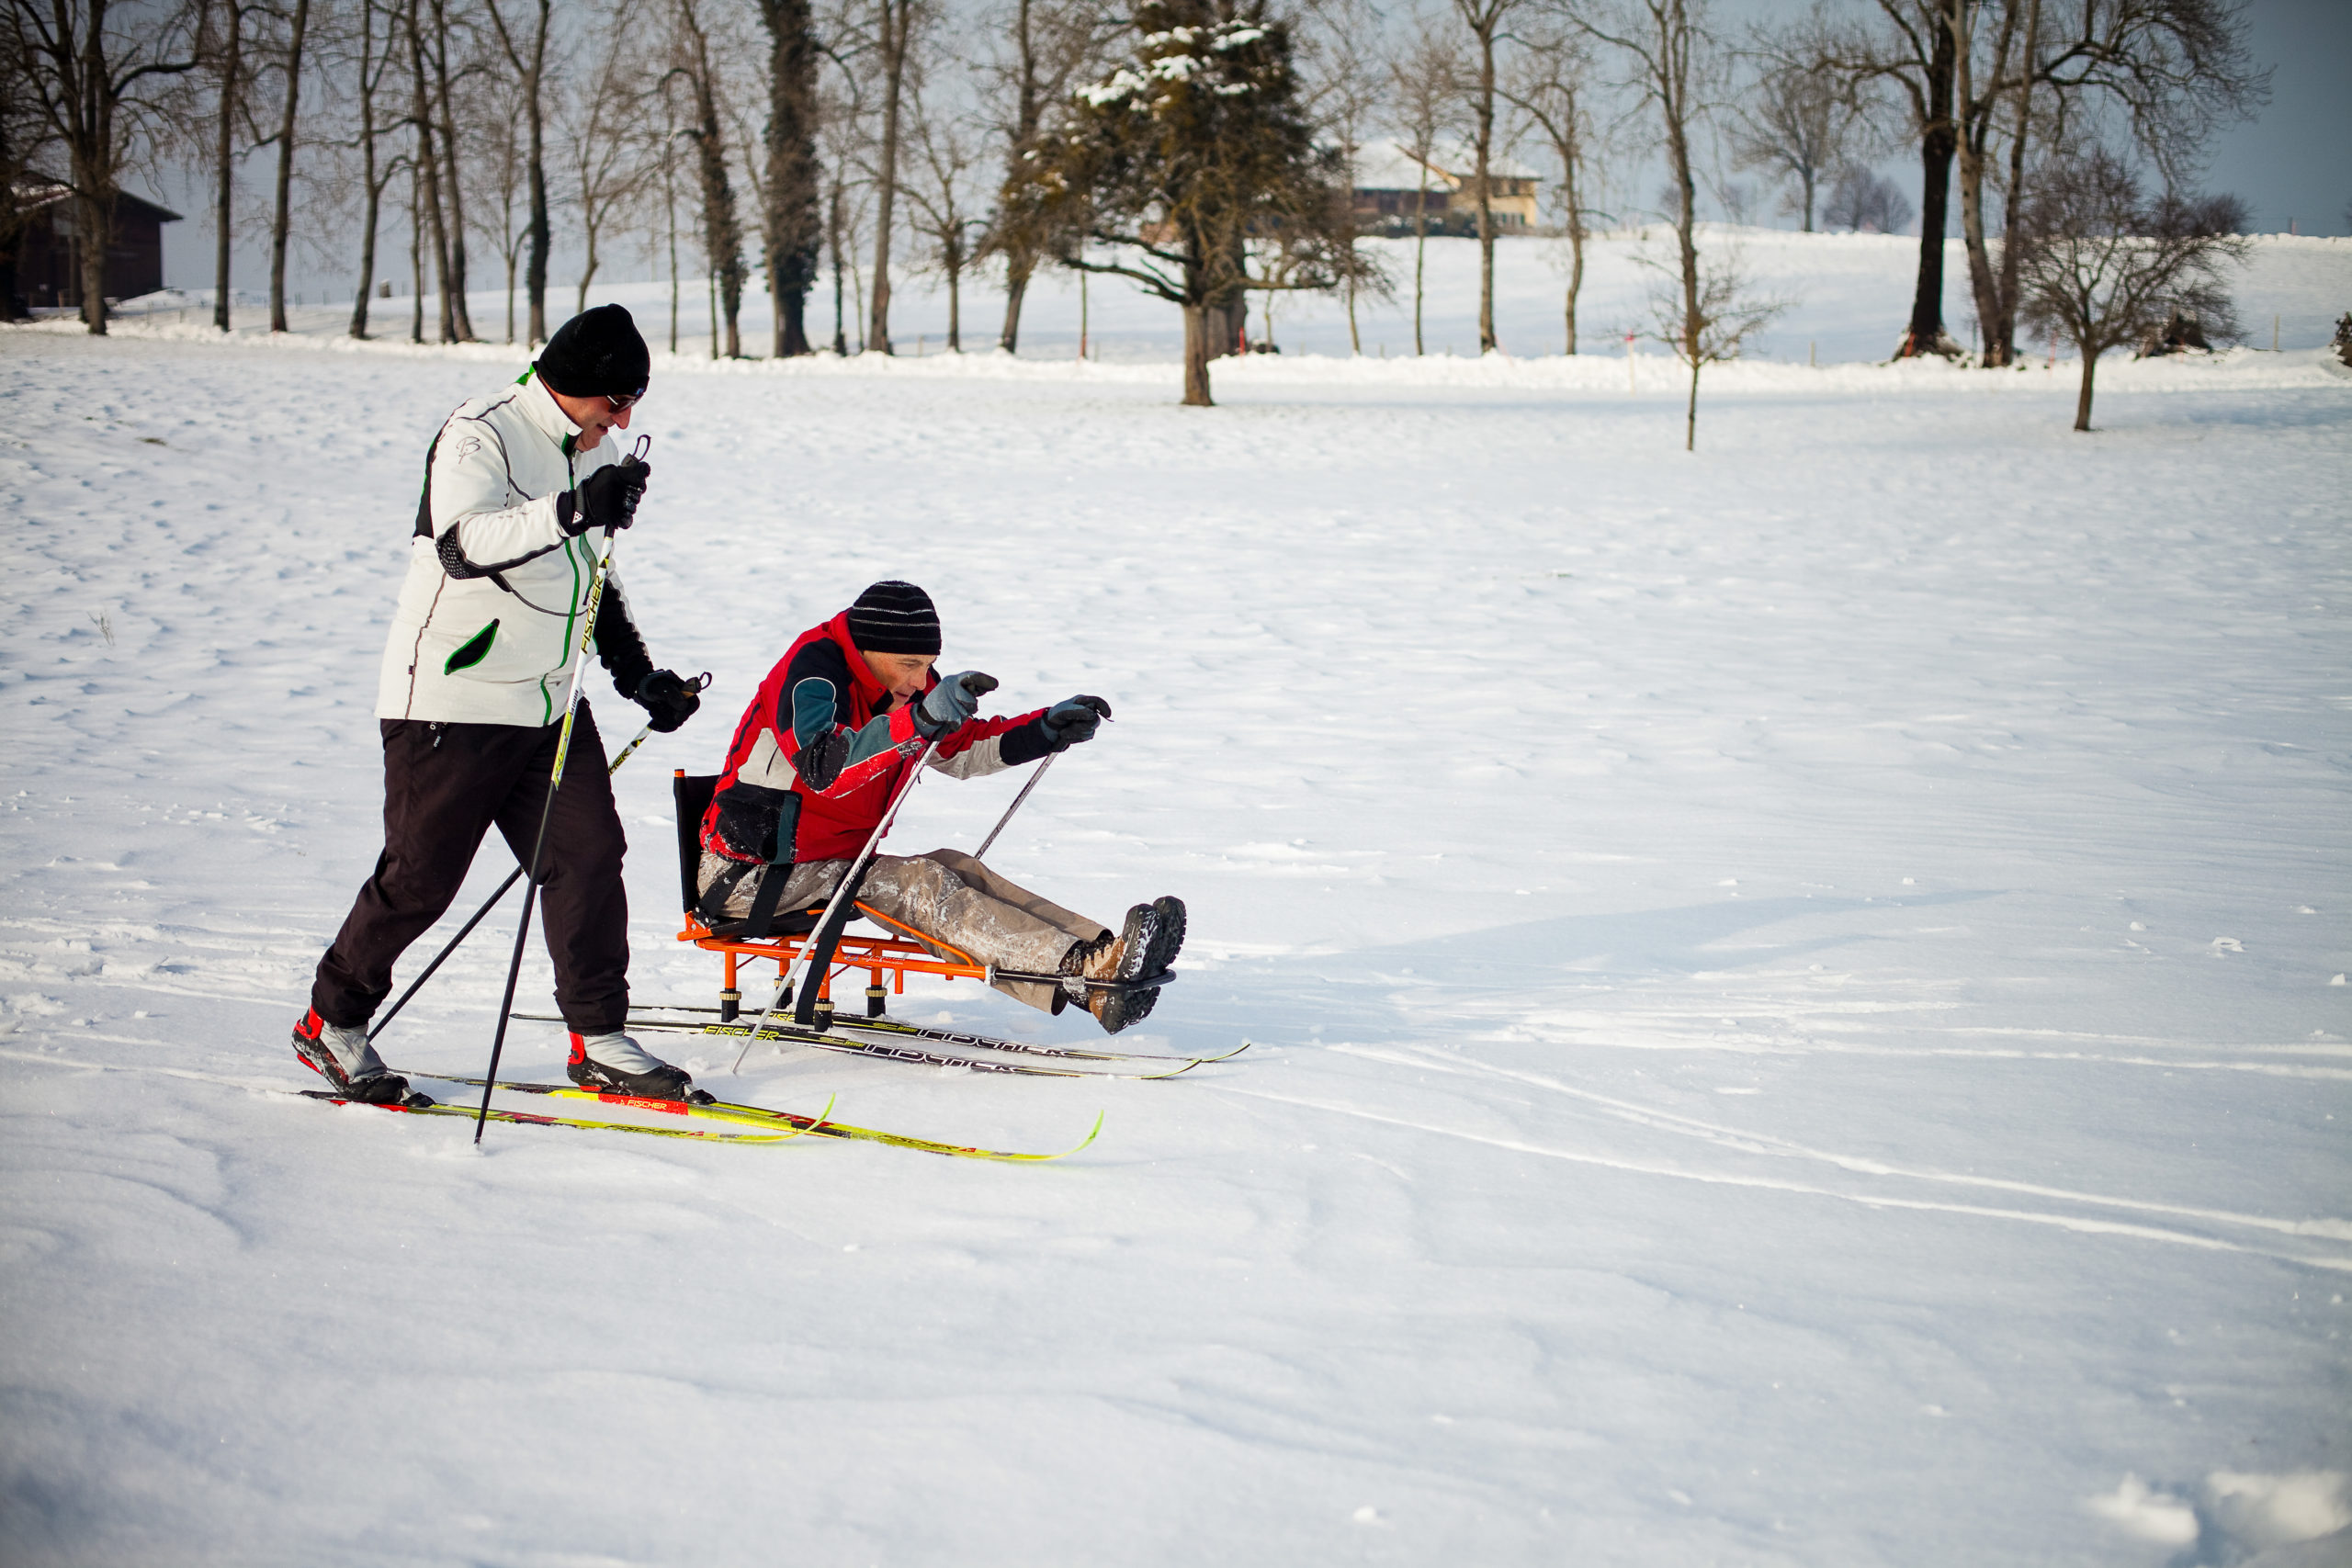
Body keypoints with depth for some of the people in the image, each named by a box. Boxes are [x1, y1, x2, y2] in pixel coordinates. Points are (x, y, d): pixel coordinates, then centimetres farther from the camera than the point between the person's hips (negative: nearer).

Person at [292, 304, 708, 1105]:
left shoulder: (594, 450, 11)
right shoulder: (481, 436, -16)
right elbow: (462, 543, -34)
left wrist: (637, 672, 15)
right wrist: (572, 510, -47)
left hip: (549, 702, 7)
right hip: (452, 700, -7)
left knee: (590, 854, -1)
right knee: (421, 875, -1)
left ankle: (596, 1039, 8)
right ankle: (332, 1022, 18)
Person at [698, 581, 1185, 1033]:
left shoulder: (905, 682, 4)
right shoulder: (812, 670, -21)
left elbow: (963, 748, 16)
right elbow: (824, 767, -38)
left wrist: (1049, 728, 1)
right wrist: (919, 721, -51)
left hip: (838, 863, 8)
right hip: (750, 874, -8)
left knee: (951, 868, -14)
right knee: (914, 884, -25)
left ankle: (1099, 952, -30)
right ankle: (1083, 972, -41)